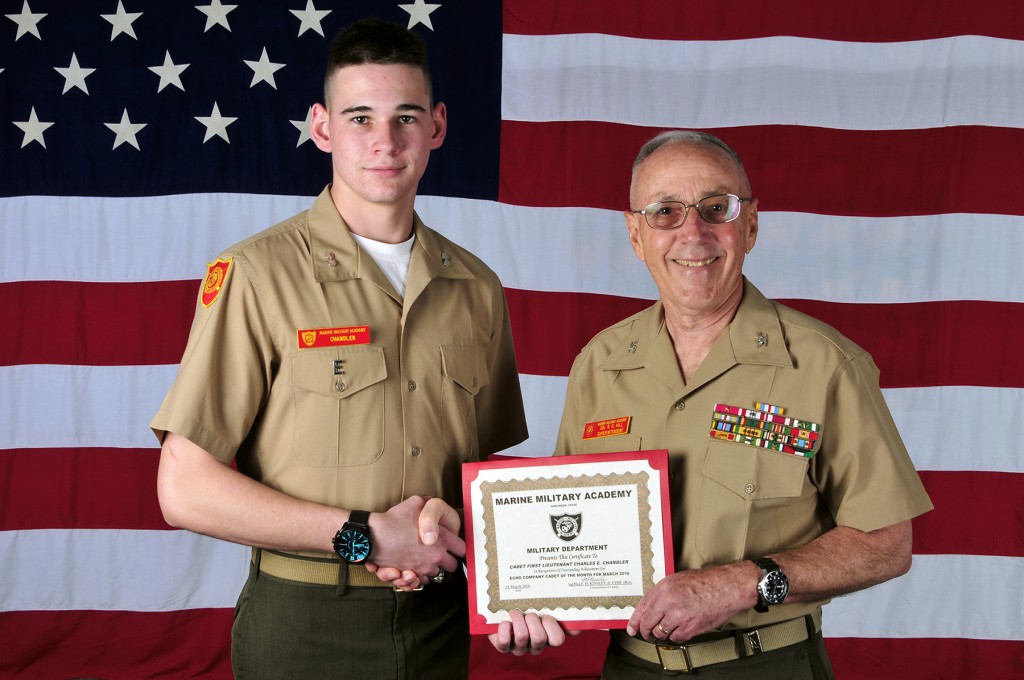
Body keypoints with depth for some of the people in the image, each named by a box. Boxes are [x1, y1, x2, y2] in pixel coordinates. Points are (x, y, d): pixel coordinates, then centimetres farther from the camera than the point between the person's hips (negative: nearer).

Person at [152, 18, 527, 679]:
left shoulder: (477, 287, 4)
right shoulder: (256, 276, -11)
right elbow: (186, 489, -14)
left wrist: (452, 520, -9)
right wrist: (366, 535, -16)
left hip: (442, 619, 4)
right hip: (303, 626, -4)